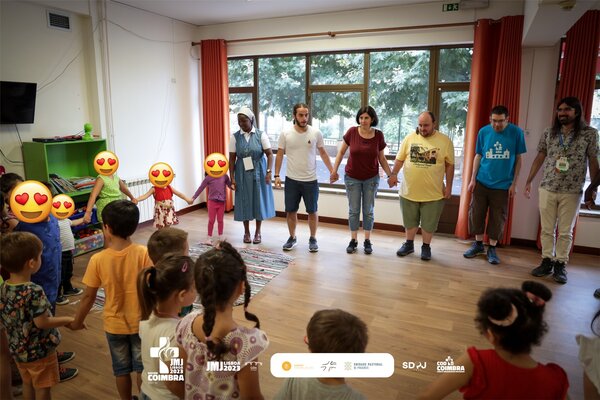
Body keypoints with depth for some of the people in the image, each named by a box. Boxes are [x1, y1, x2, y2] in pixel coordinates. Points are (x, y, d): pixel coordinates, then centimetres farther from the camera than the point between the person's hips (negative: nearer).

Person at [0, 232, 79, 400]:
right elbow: (41, 323, -25)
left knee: (28, 384, 25)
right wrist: (68, 320, -14)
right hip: (39, 351, -7)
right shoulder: (34, 292, -30)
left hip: (17, 349, 7)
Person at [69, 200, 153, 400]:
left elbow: (89, 296, -8)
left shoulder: (97, 259, -17)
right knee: (142, 367, 19)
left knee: (121, 369, 22)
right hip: (141, 322, -1)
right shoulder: (143, 253, -20)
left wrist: (78, 321, 9)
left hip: (114, 324, 1)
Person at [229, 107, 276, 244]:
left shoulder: (261, 135, -5)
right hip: (242, 174, 1)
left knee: (259, 201, 6)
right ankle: (246, 232, 21)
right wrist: (232, 177, -6)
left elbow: (270, 154, -7)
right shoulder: (235, 137, -1)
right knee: (245, 202, 6)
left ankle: (258, 232, 20)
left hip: (259, 173, -1)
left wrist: (268, 172, -18)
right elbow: (232, 158, 0)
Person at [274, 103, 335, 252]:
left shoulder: (316, 133, -4)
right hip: (291, 180, 1)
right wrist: (277, 175, -5)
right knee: (291, 211, 10)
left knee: (312, 211, 8)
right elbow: (279, 155, 1)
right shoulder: (285, 134, -5)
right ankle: (292, 238, 28)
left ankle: (313, 239, 25)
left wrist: (332, 171, 1)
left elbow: (323, 153, 6)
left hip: (311, 180, 0)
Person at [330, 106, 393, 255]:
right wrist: (334, 171, -5)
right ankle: (353, 240, 21)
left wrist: (391, 175, -3)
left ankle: (367, 241, 23)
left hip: (371, 178, 1)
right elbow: (341, 152, -1)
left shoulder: (378, 135, -7)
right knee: (353, 210, 8)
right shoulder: (352, 132, -11)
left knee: (368, 210, 10)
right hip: (352, 178, 0)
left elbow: (382, 158, 2)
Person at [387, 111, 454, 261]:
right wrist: (393, 174, -11)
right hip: (409, 191, 2)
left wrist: (449, 186, -3)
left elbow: (450, 165, 0)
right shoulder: (409, 138, 0)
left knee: (429, 223, 11)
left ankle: (426, 247, 29)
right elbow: (400, 159, 4)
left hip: (433, 193, -1)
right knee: (410, 220, 15)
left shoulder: (445, 141, -4)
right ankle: (409, 244, 33)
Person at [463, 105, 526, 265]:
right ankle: (478, 244, 24)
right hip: (481, 182, 2)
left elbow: (518, 159, -1)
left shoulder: (516, 132, -6)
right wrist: (472, 179, 0)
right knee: (476, 214, 6)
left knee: (497, 218, 5)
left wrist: (514, 183, -4)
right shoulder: (483, 132, -2)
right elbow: (478, 156, 6)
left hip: (502, 185, -2)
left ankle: (492, 249, 20)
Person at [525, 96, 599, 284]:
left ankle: (560, 265, 15)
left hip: (572, 192, -2)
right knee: (547, 229, 7)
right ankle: (547, 262, 18)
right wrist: (528, 181, 9)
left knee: (565, 231, 6)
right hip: (547, 189, 2)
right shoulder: (549, 133, 4)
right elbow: (539, 158, 10)